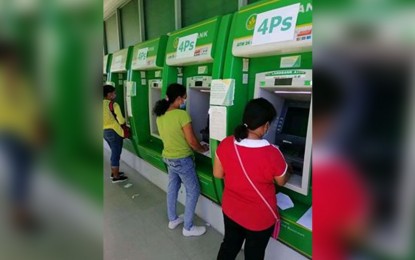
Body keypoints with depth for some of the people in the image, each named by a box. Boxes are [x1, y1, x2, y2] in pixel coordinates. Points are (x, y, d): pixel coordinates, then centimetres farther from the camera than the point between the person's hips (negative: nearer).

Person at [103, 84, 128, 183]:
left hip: (105, 131, 8)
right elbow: (121, 121, -17)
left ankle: (113, 172, 34)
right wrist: (125, 119, 3)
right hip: (114, 132, -8)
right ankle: (116, 177, 14)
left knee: (114, 153, 23)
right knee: (116, 154, 4)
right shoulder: (113, 104, -17)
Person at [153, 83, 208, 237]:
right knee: (193, 191, 9)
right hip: (182, 159, -8)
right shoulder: (182, 115, -24)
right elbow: (191, 141, -20)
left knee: (172, 188, 22)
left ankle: (172, 220, 40)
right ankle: (188, 228, 21)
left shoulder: (160, 115, 0)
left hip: (168, 157, 8)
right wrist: (203, 149, -2)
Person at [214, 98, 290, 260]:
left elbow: (218, 174, -5)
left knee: (229, 246, 28)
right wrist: (286, 167, 13)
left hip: (230, 210, 3)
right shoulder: (272, 154, -28)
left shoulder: (225, 144, -18)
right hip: (259, 218, -2)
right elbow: (282, 181, -8)